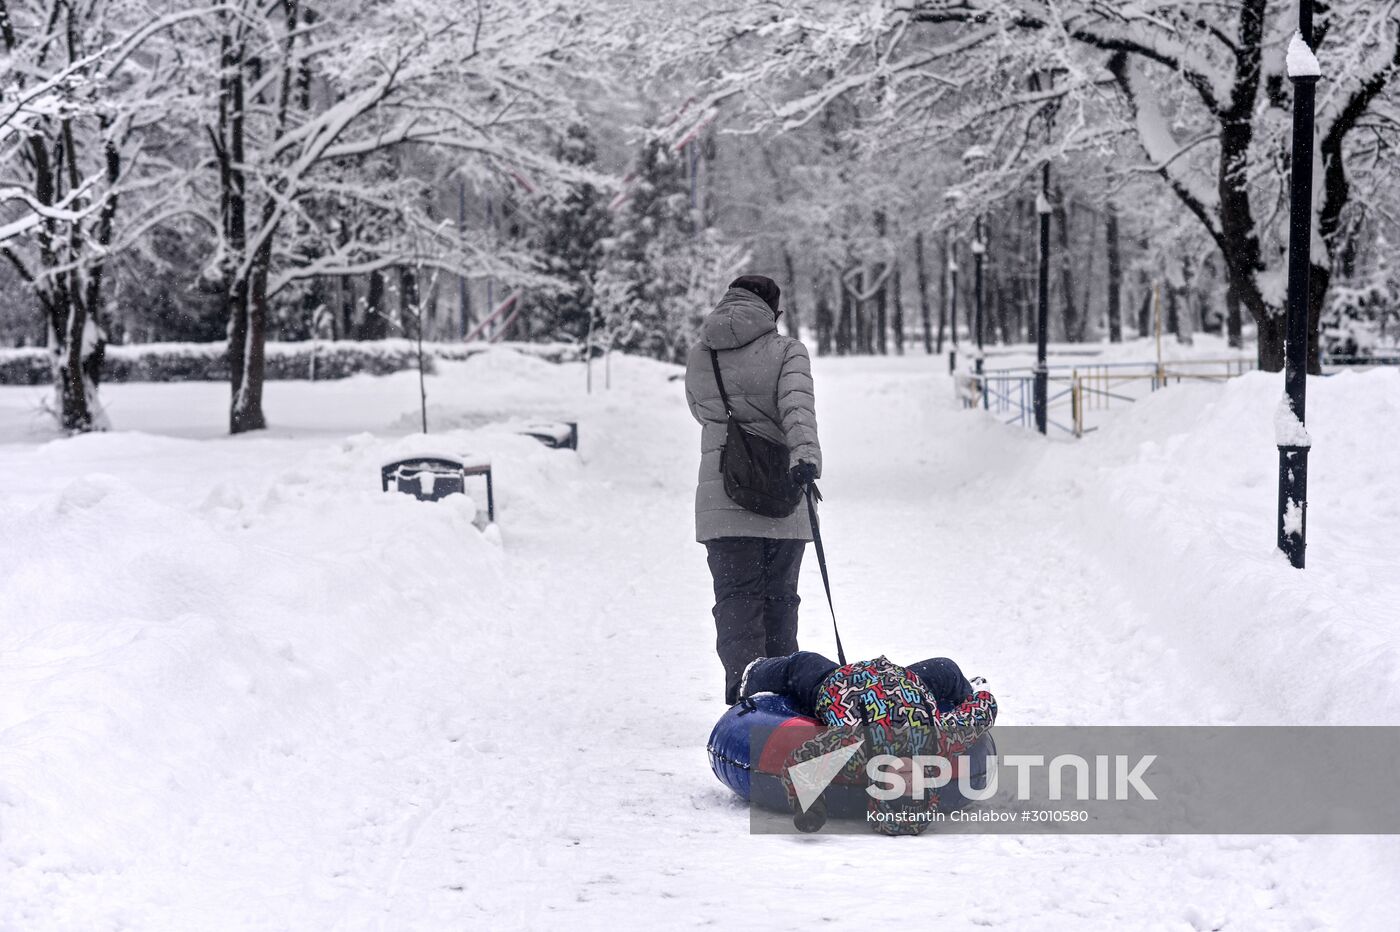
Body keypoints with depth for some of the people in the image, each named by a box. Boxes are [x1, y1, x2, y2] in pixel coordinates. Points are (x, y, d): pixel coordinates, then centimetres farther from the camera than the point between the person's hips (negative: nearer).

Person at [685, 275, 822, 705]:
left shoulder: (698, 357, 7)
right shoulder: (787, 351, -3)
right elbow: (797, 403, -19)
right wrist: (806, 453, -32)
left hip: (720, 497, 1)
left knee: (735, 595, 2)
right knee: (779, 597, 13)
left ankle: (743, 688, -14)